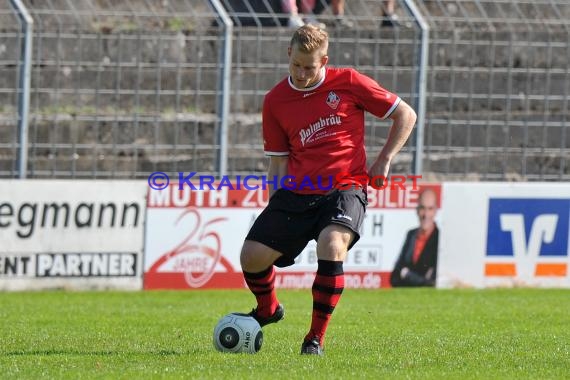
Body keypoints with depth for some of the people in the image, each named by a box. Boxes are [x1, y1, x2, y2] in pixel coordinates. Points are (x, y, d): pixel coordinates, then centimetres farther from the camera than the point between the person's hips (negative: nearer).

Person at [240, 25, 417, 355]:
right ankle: (268, 309, 24)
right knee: (252, 256, -12)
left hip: (345, 187, -3)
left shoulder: (348, 83, -1)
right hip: (297, 192, 3)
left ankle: (317, 338, -17)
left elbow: (406, 115, 7)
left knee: (332, 246, -32)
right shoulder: (276, 101, 7)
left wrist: (384, 161, 0)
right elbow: (279, 163, 14)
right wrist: (273, 214, 7)